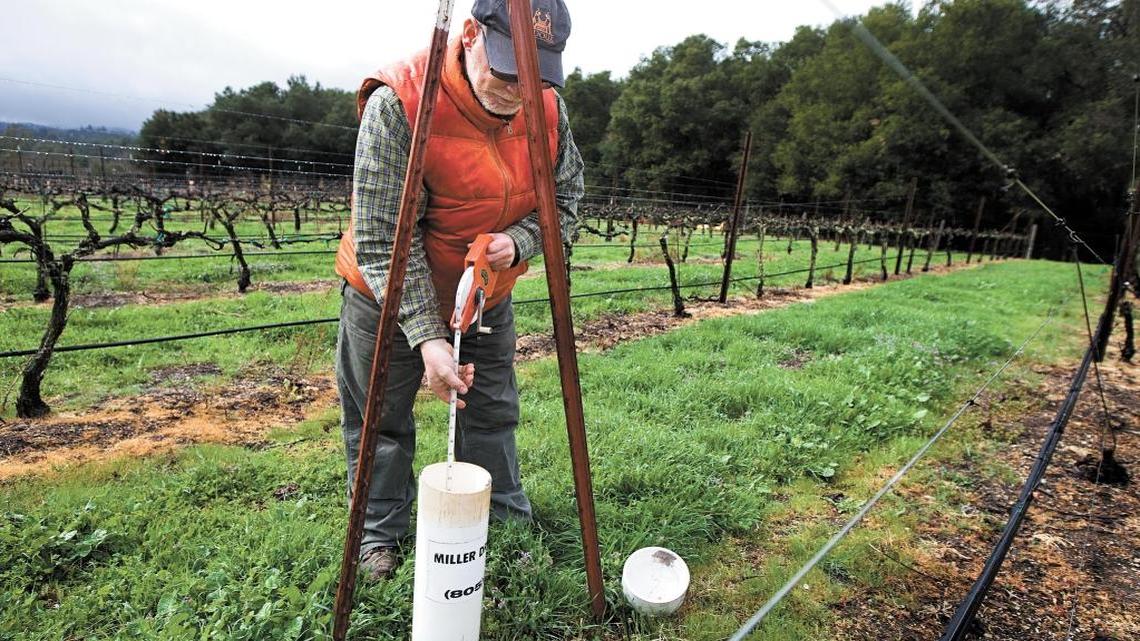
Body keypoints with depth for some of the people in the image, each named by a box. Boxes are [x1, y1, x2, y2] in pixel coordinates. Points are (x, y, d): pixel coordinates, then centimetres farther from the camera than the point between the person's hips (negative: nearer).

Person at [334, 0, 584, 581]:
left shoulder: (548, 106, -13)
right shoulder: (397, 103, -28)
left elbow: (564, 199, -2)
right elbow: (382, 240, -28)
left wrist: (518, 240, -23)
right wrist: (427, 335, -35)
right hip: (388, 300, -3)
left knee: (493, 415, 14)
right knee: (380, 422, 11)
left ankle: (507, 527, 35)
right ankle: (380, 533, 34)